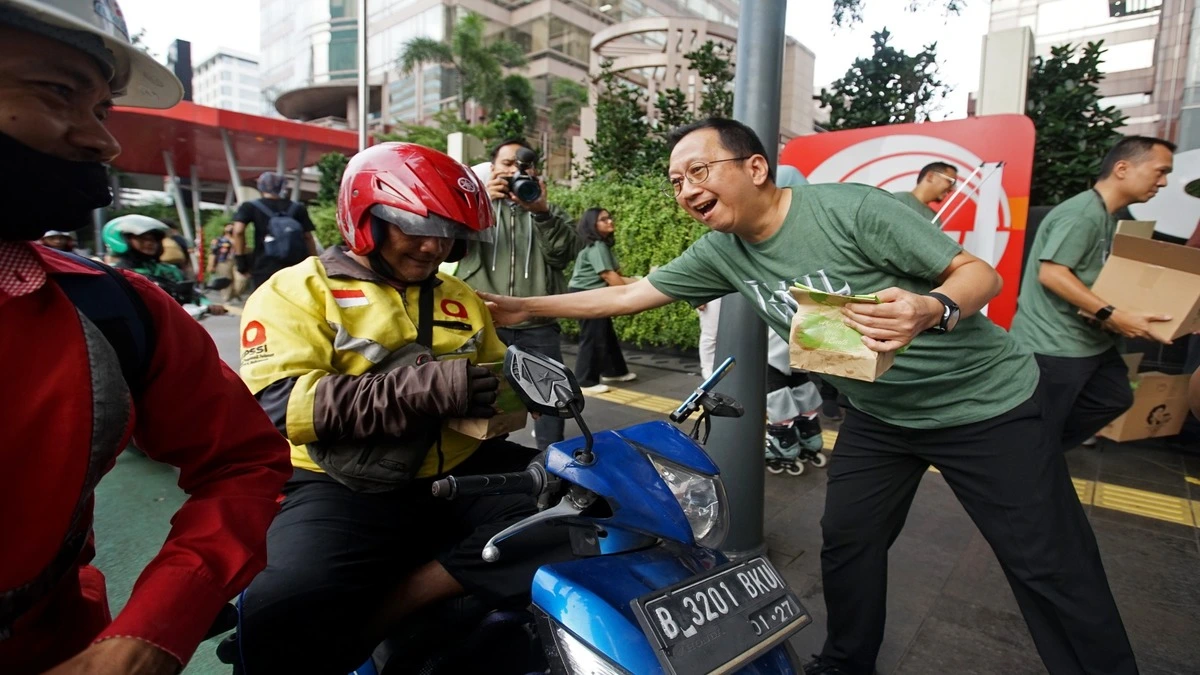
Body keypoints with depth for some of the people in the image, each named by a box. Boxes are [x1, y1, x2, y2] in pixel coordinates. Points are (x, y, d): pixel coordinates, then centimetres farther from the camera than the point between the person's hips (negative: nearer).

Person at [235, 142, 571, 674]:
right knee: (281, 612, -32)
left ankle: (368, 620, -14)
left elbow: (494, 383, 27)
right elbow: (282, 405, -14)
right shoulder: (297, 291, 2)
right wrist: (420, 387, -24)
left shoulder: (460, 300, 19)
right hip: (345, 488, -5)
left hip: (460, 474, 6)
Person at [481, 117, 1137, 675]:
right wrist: (528, 307, -2)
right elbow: (629, 294, -2)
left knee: (1050, 567, 3)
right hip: (879, 414, 5)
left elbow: (981, 273, -20)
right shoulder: (721, 252, -8)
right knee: (847, 543, 10)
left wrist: (930, 310, -42)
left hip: (985, 400, -4)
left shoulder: (850, 208, -26)